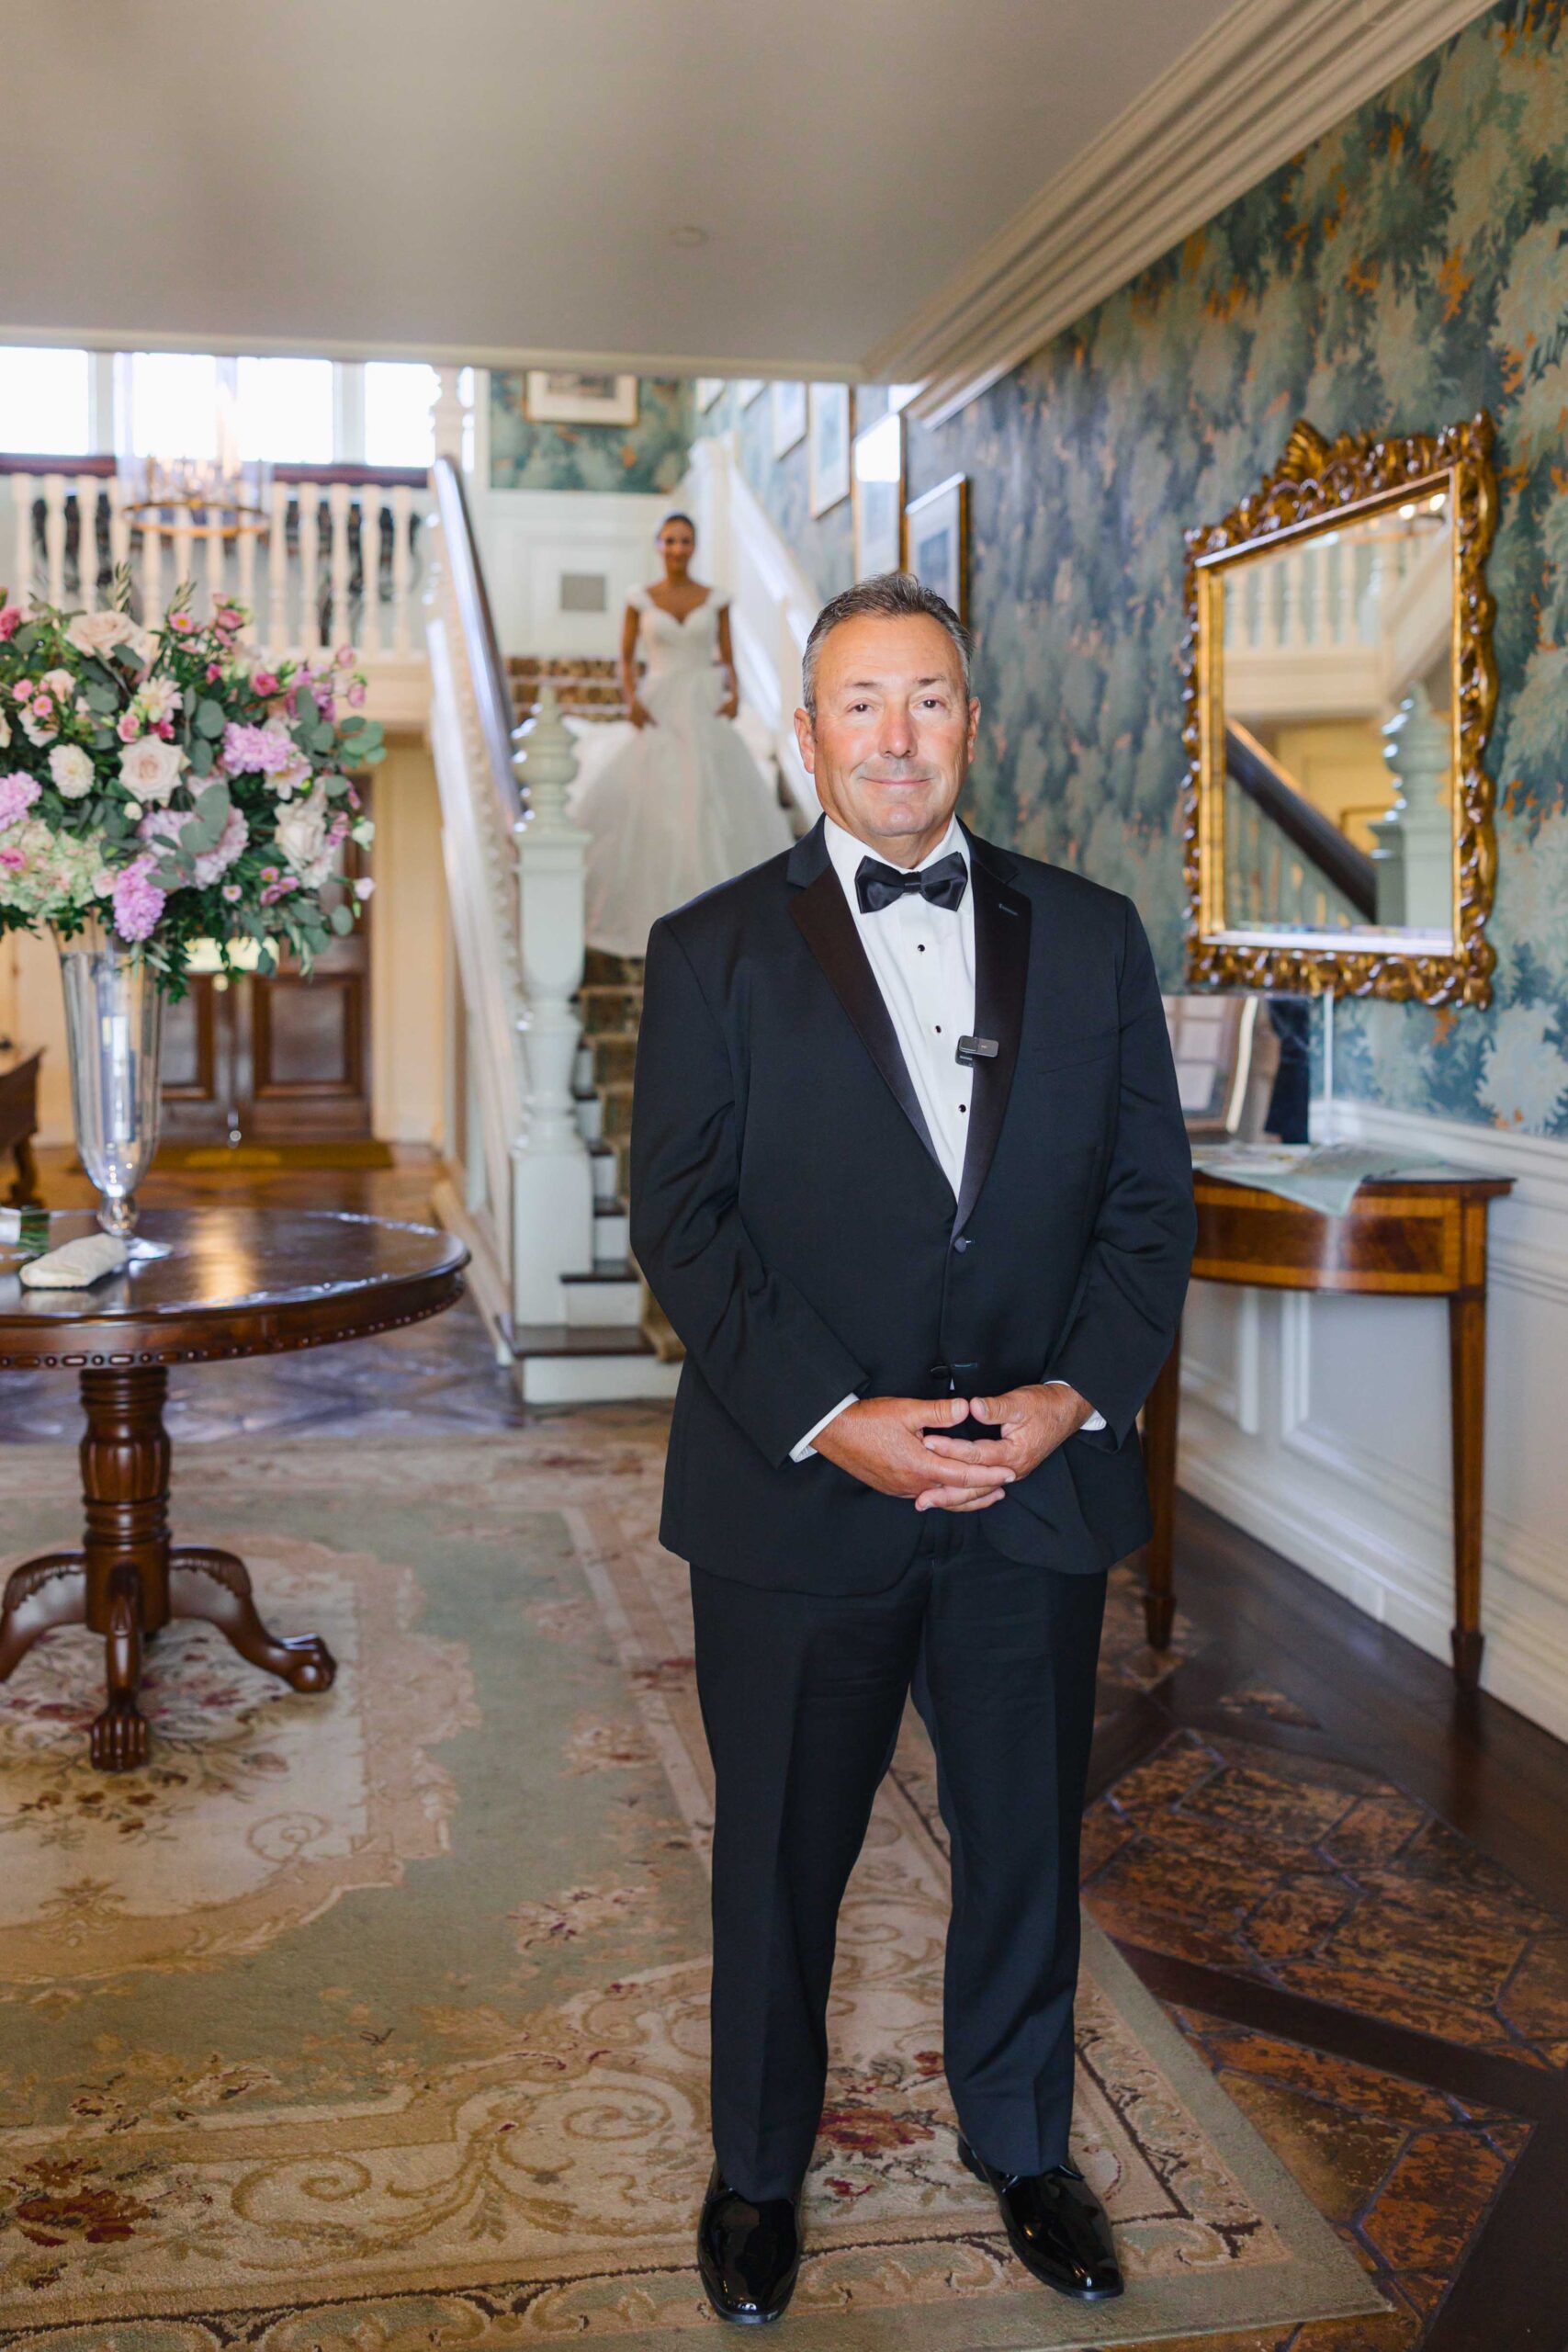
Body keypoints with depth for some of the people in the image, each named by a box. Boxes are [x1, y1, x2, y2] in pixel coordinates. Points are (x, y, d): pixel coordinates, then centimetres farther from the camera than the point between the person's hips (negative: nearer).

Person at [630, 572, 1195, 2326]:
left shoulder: (1089, 936, 6)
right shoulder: (712, 954, 0)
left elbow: (1151, 1195, 5)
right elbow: (681, 1221, -6)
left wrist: (1078, 1395, -10)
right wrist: (829, 1421, -17)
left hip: (1039, 1488, 2)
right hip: (796, 1495, -2)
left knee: (1026, 1845, 17)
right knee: (780, 1861, 13)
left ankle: (1022, 2149, 41)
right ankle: (758, 2171, 37)